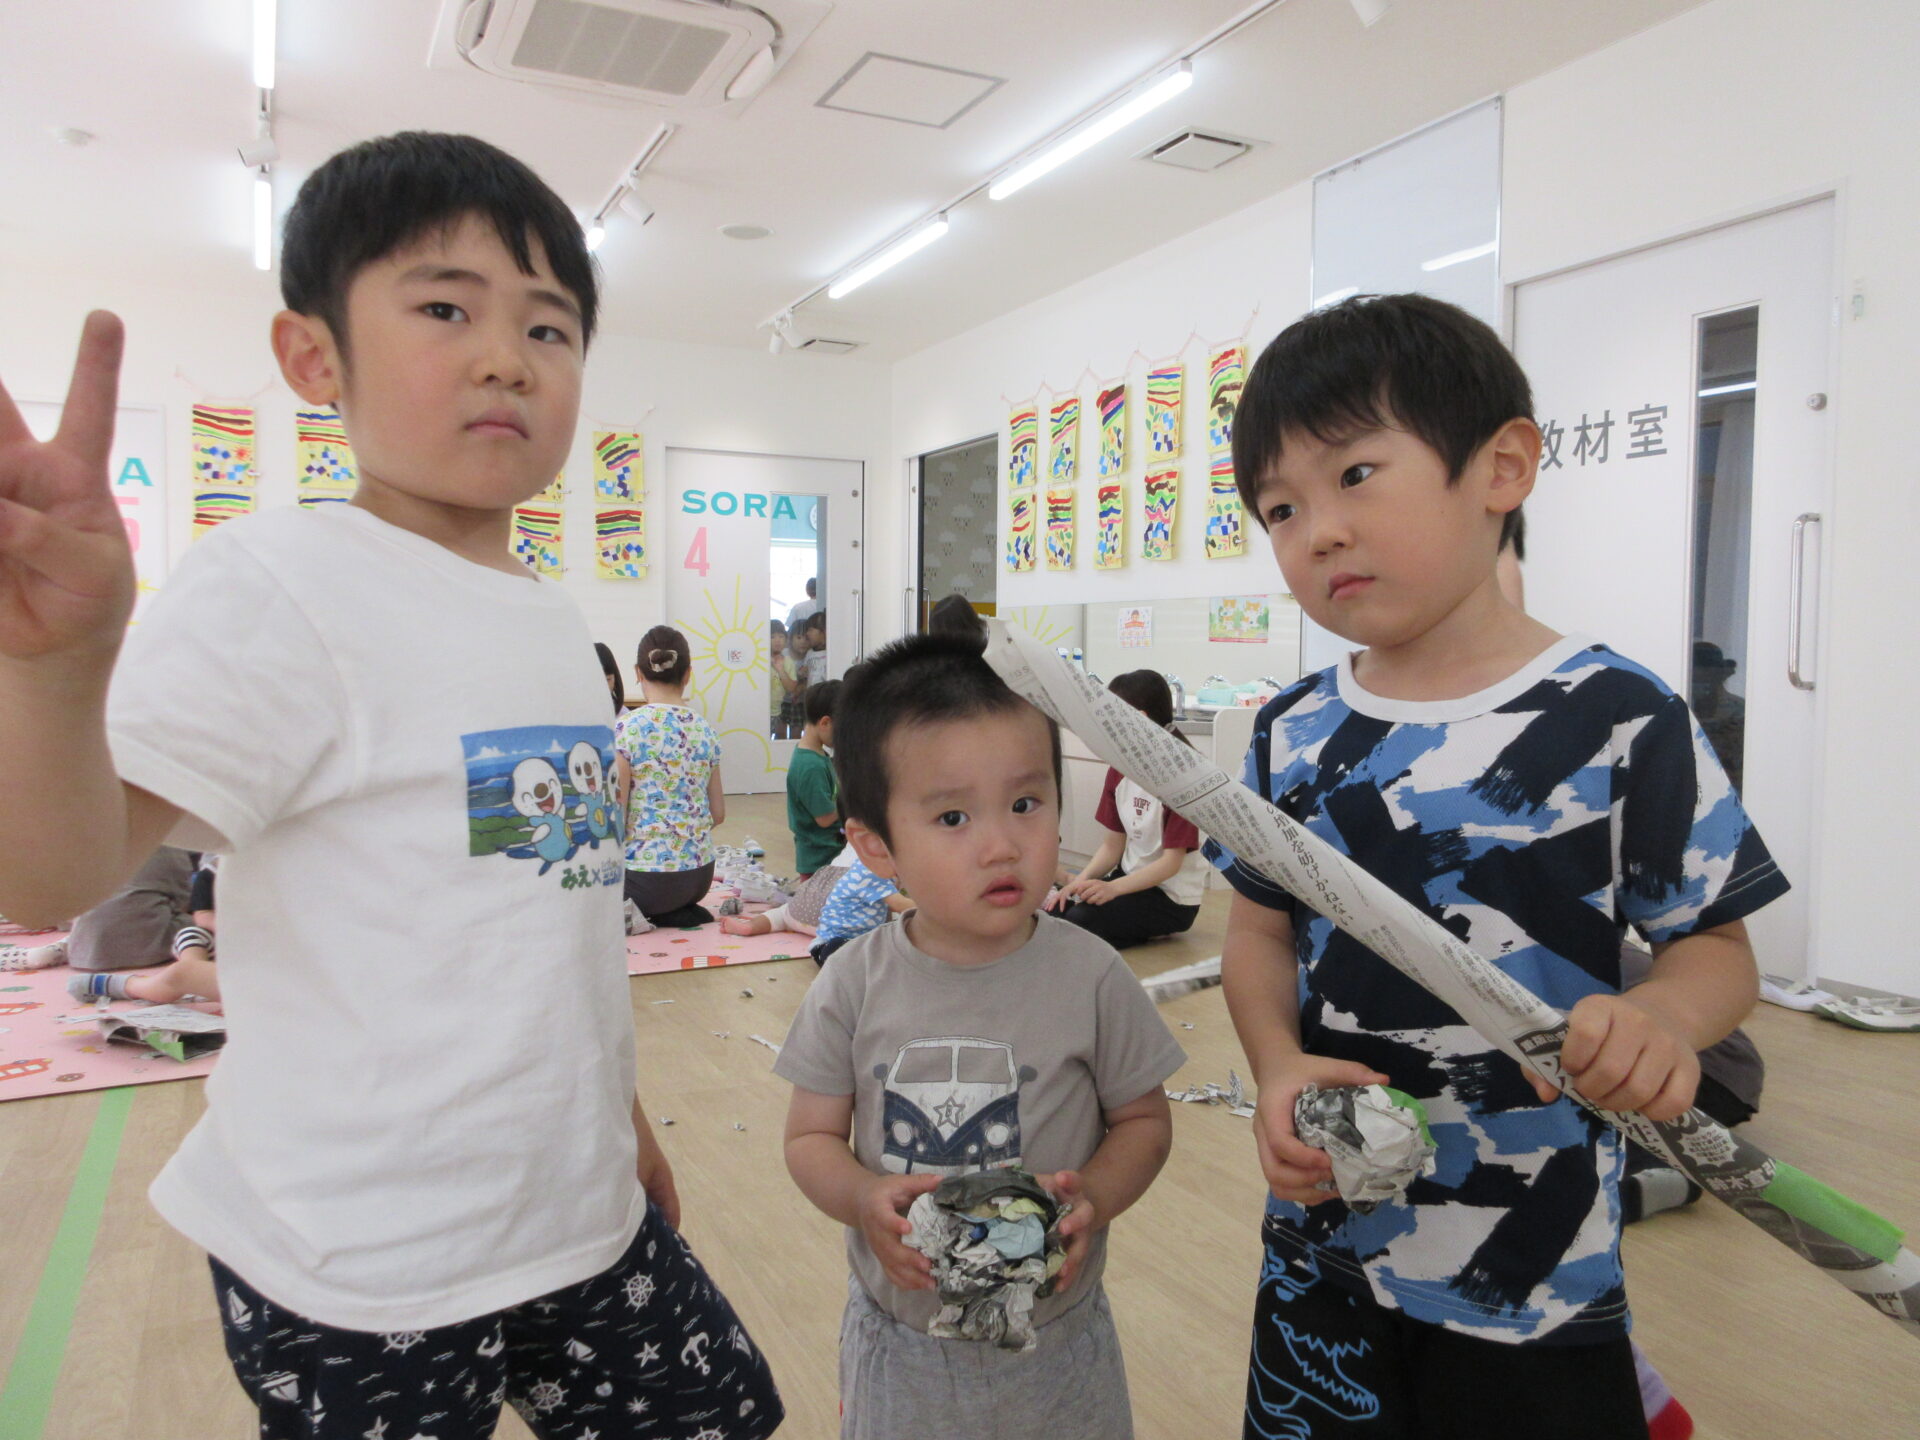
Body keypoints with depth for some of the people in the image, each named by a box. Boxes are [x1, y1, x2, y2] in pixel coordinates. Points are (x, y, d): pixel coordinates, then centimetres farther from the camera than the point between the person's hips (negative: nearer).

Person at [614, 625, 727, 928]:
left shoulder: (627, 728, -13)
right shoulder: (704, 729, 3)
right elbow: (719, 814, 8)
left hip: (646, 875, -6)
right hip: (700, 873, 6)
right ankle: (687, 914, 7)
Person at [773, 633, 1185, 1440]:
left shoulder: (1089, 976, -15)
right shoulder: (855, 984, -11)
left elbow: (1144, 1119, -3)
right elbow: (812, 1136, -2)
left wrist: (1093, 1197, -21)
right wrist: (865, 1199, -21)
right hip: (899, 1336, 1)